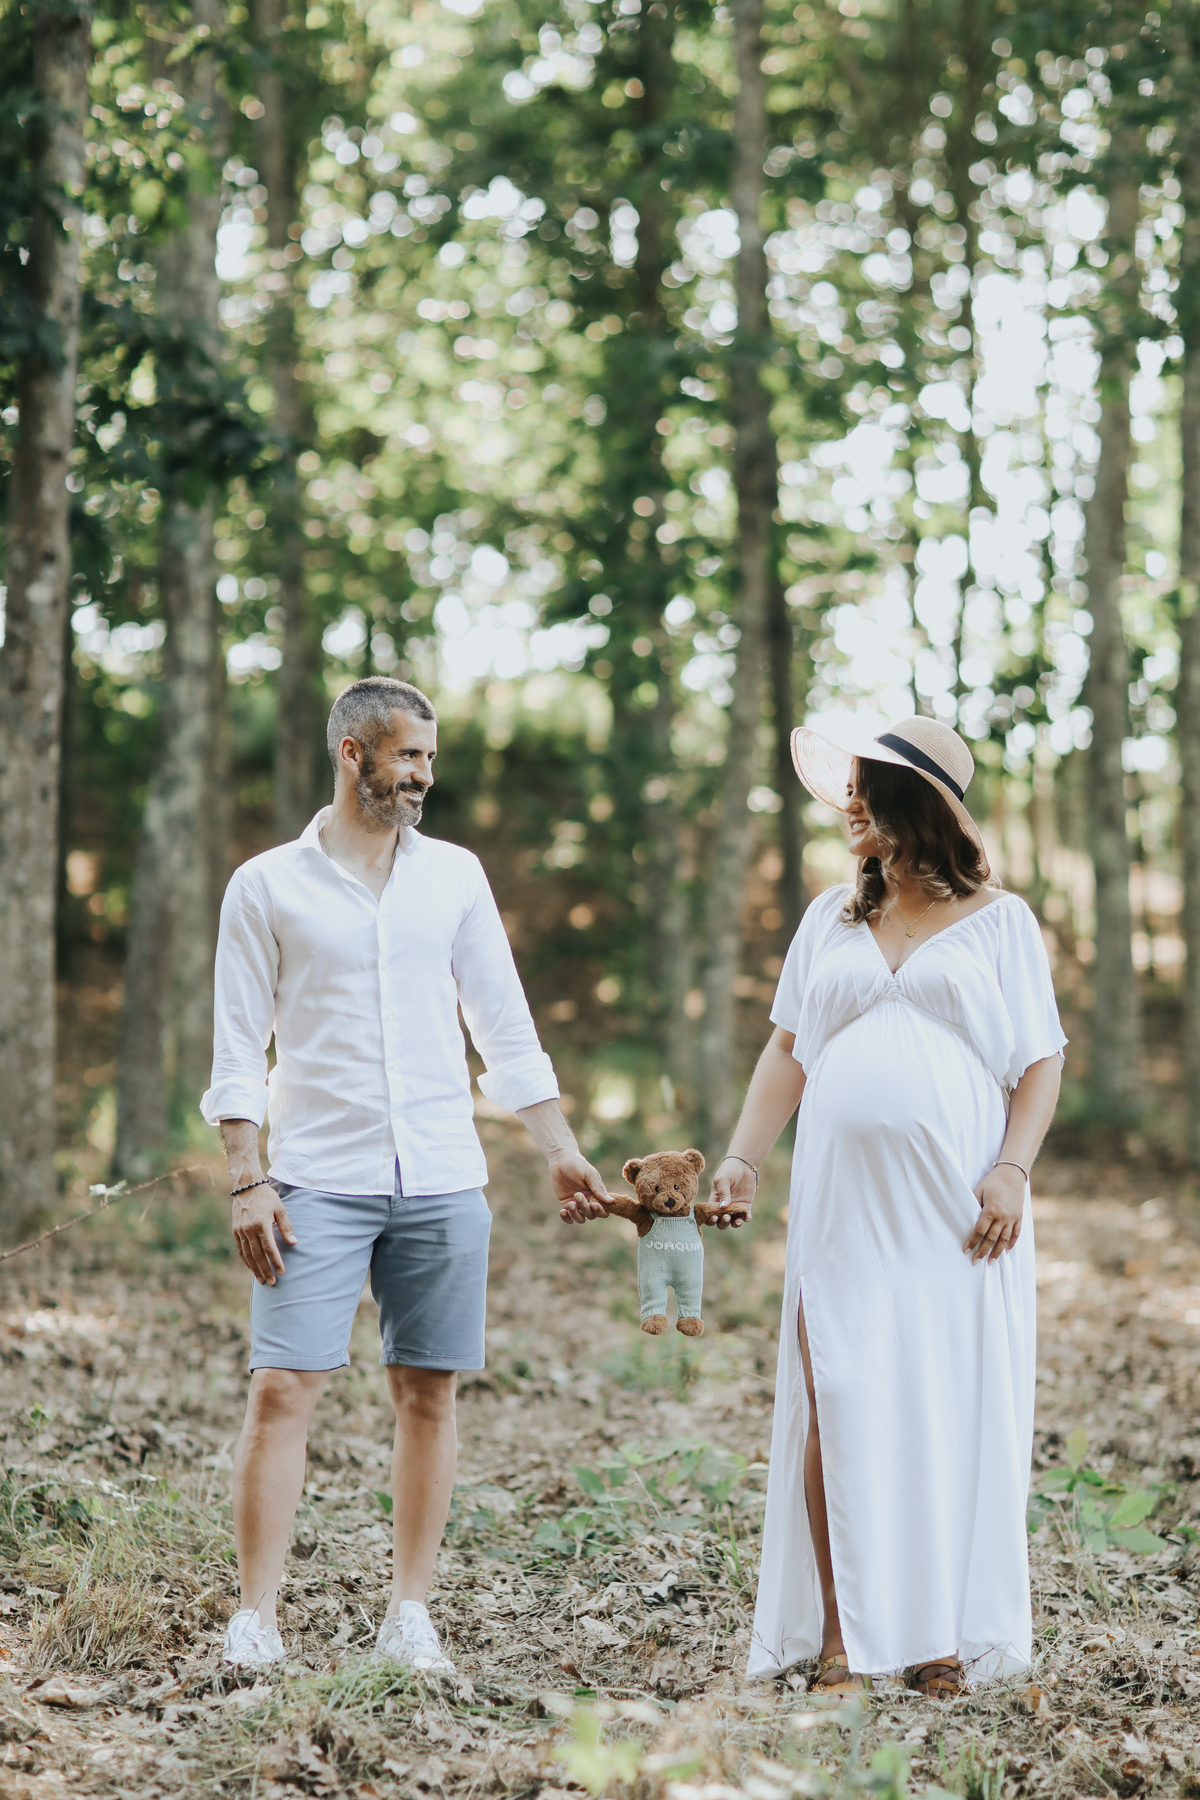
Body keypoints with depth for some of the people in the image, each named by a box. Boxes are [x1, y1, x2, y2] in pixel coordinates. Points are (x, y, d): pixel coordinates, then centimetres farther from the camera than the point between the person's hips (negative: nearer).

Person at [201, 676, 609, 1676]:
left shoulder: (455, 875, 11)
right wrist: (248, 1181, -6)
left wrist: (561, 1151, 8)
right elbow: (238, 1049, 2)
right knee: (283, 1389, -8)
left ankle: (410, 1616, 13)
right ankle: (255, 1622, -2)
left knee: (429, 1394, 4)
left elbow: (506, 1028, 14)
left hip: (443, 1181, 3)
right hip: (318, 1180, -2)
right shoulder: (269, 885, 3)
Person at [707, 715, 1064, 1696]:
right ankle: (841, 1633, 3)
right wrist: (742, 1157, 5)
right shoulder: (831, 917, 15)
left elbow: (1041, 1063, 3)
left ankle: (944, 1634, 9)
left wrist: (1012, 1171, -10)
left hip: (955, 1211, -2)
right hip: (842, 1206, 2)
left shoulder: (999, 921, 6)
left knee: (952, 1413, 0)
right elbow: (788, 1050, 16)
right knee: (839, 1409, -3)